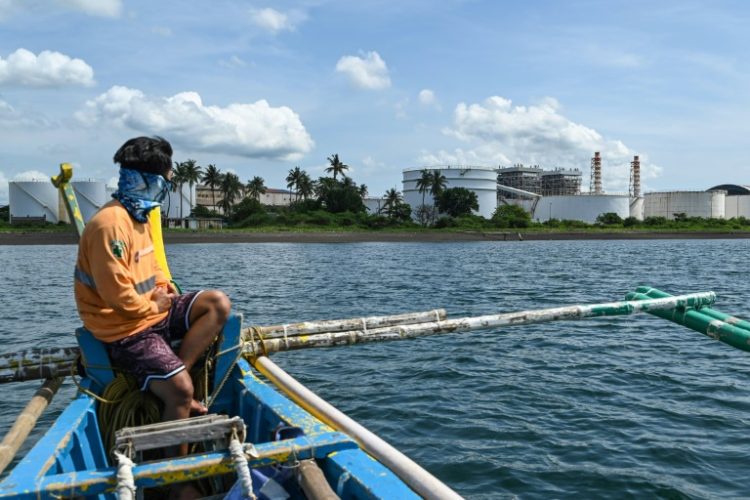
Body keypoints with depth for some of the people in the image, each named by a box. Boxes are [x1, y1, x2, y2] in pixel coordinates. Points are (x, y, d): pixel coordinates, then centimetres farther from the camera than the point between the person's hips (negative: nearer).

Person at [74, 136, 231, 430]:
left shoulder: (139, 215, 10)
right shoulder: (111, 223, -22)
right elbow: (117, 293, -24)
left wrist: (163, 285, 3)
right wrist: (154, 306, -9)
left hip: (151, 311, 10)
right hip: (126, 329, -10)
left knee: (218, 303, -3)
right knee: (180, 388, -23)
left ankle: (173, 377, -8)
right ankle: (177, 453, -1)